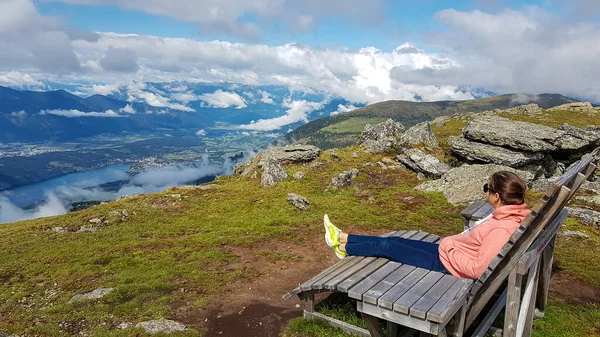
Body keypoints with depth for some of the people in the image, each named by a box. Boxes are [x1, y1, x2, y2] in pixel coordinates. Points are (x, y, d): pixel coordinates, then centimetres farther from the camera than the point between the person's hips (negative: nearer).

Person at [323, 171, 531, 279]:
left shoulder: (501, 230, -31)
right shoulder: (511, 214, -3)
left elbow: (476, 269, -33)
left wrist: (449, 249, -19)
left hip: (447, 264, -9)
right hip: (449, 251, 9)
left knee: (387, 247, 2)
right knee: (393, 241, 12)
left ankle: (345, 248, 26)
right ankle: (342, 237, 24)